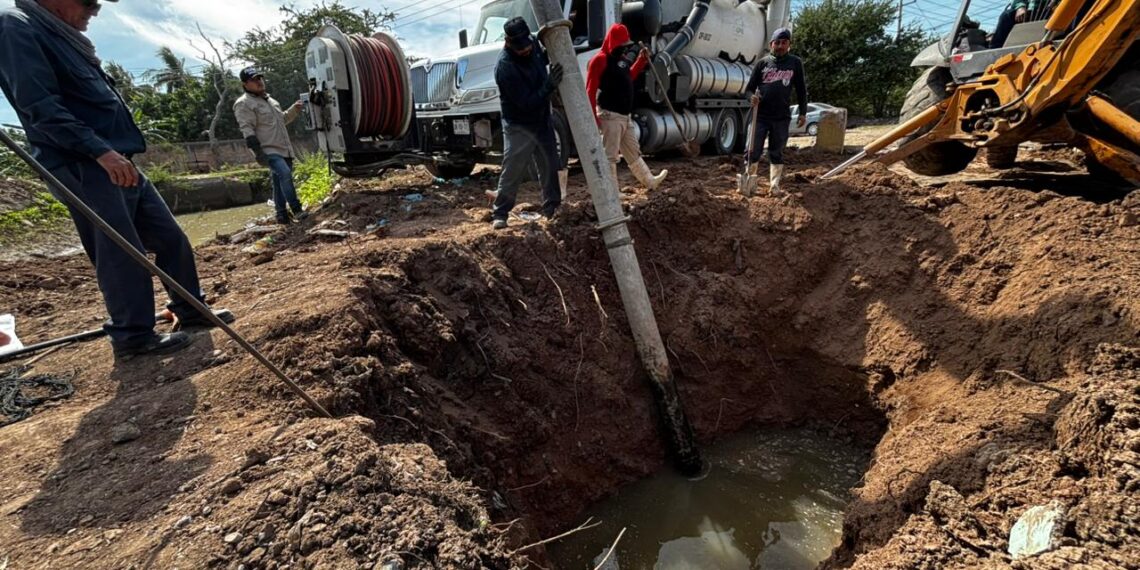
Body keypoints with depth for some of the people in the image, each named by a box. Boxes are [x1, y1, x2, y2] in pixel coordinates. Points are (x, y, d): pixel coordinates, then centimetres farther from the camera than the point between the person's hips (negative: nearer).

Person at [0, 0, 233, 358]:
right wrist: (99, 150, -26)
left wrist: (114, 154, 22)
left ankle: (190, 310, 21)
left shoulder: (63, 35, 21)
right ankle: (133, 336, 6)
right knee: (122, 256, -6)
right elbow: (40, 106, -19)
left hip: (118, 163, 9)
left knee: (171, 238, 10)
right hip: (84, 169, -9)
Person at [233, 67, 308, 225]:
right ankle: (296, 209, -26)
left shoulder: (269, 99, 21)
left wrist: (294, 110, 13)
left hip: (283, 148, 8)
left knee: (280, 182, 10)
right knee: (285, 174, -27)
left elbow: (282, 119, 31)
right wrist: (258, 151, -24)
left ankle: (282, 214, 16)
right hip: (268, 150, -8)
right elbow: (247, 130, -15)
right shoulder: (244, 104, -7)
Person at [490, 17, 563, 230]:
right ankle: (499, 214, 12)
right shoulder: (505, 68, -28)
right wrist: (550, 85, -36)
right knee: (512, 173, -3)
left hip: (543, 120, 7)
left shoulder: (532, 43, -4)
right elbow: (527, 103, -28)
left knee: (550, 167, 10)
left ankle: (552, 208, 25)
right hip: (519, 126, -7)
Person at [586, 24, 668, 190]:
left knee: (633, 152, 20)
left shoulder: (620, 58, 16)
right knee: (610, 156, -5)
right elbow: (590, 91, -19)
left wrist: (642, 60, 20)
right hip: (610, 116, -10)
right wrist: (592, 117, -25)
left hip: (624, 116, 10)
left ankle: (650, 181, 33)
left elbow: (628, 78, 31)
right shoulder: (600, 60, -13)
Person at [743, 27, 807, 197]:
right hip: (760, 115, -1)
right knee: (754, 150, 0)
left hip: (782, 117, 1)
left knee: (777, 153, 7)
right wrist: (751, 97, -19)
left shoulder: (795, 63, 6)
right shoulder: (763, 62, 4)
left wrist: (803, 112, 5)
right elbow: (750, 87, 4)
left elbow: (801, 89, 9)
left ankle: (774, 185, 13)